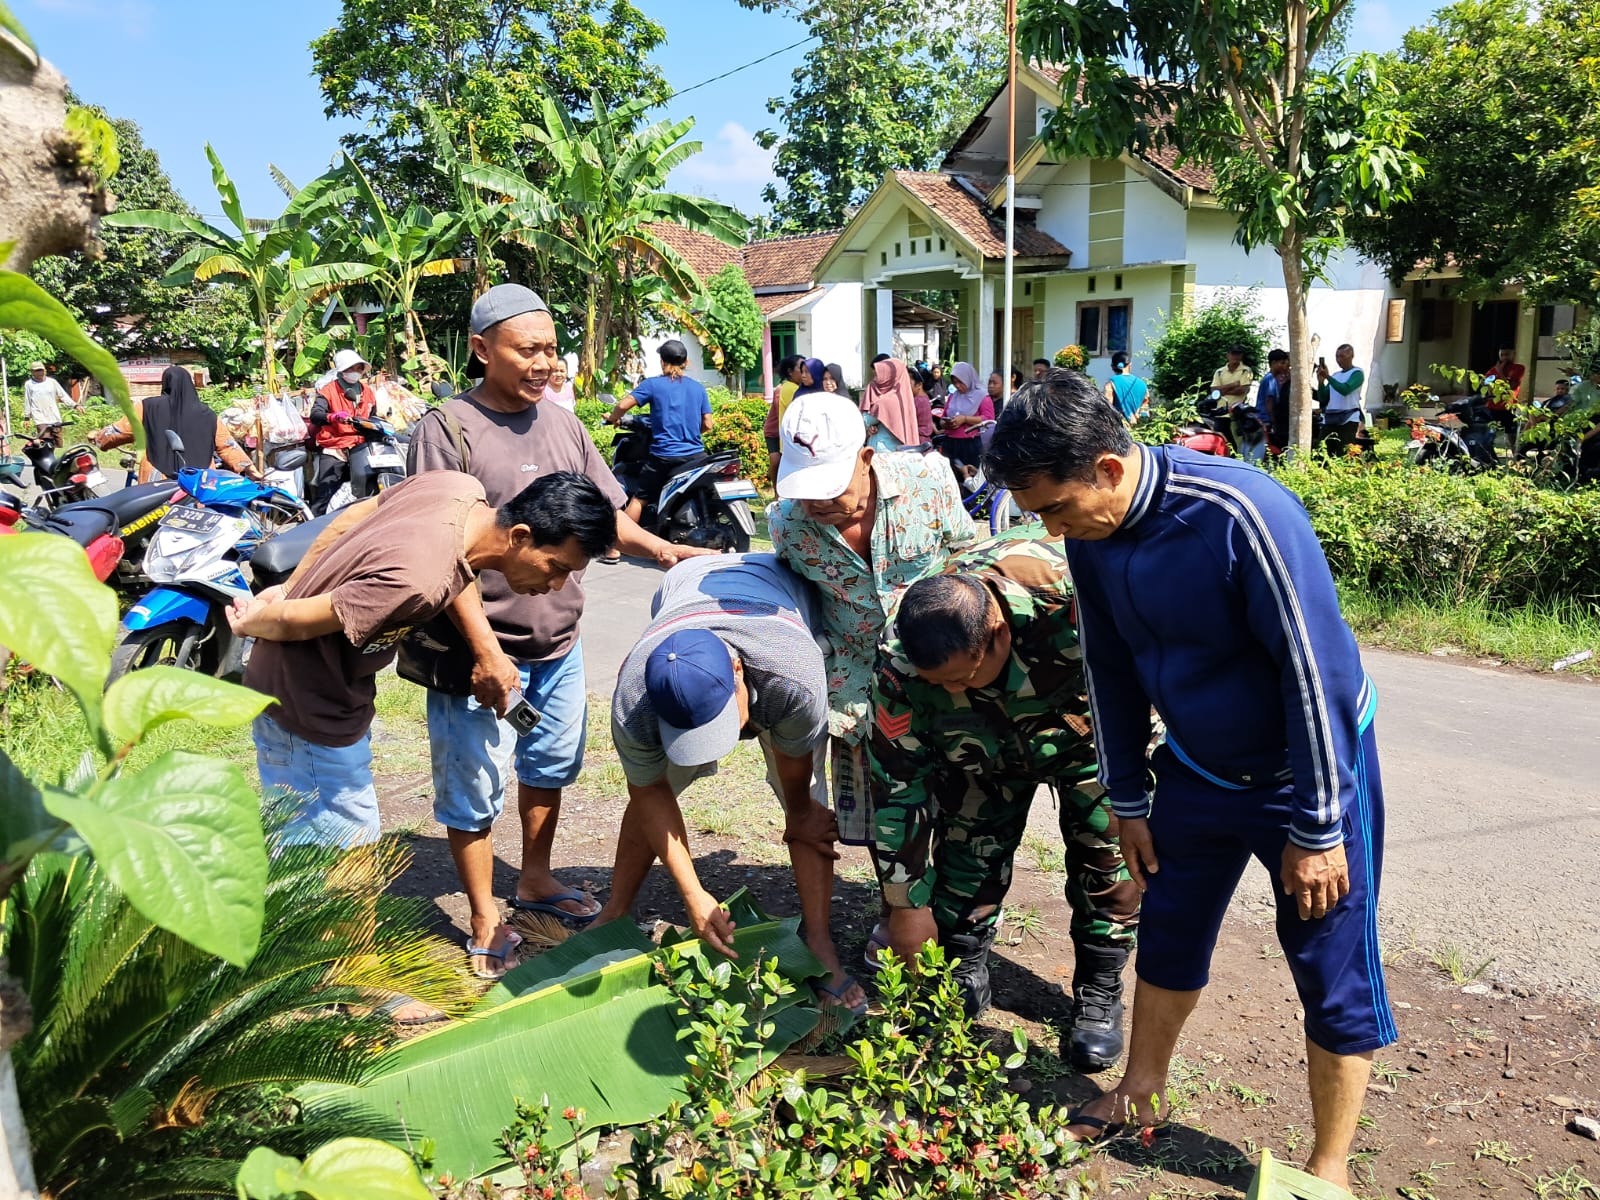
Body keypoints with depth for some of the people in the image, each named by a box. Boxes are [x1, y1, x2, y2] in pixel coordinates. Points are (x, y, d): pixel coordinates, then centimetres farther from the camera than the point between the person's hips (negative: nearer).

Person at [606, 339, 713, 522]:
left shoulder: (652, 384, -2)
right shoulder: (698, 388, 7)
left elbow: (623, 405, -10)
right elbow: (707, 425, 6)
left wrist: (612, 418, 11)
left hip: (664, 455, -2)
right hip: (695, 455, 2)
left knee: (639, 499, 7)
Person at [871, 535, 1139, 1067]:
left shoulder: (1073, 593, -43)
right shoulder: (901, 664, -33)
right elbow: (898, 784, -20)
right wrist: (907, 902, -13)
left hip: (1091, 733, -1)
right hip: (985, 748, 2)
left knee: (1107, 849, -5)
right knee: (969, 848, -4)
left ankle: (1099, 992, 15)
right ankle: (963, 974, 19)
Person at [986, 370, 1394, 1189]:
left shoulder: (1241, 514, -32)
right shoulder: (1090, 534, -11)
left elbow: (1315, 671, -26)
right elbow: (1110, 668, 2)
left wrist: (1317, 829, -19)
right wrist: (1127, 799, 6)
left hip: (1309, 769, -5)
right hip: (1196, 769, 6)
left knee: (1334, 972, 4)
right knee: (1168, 935, 17)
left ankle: (1327, 1172, 24)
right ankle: (1142, 1093, 39)